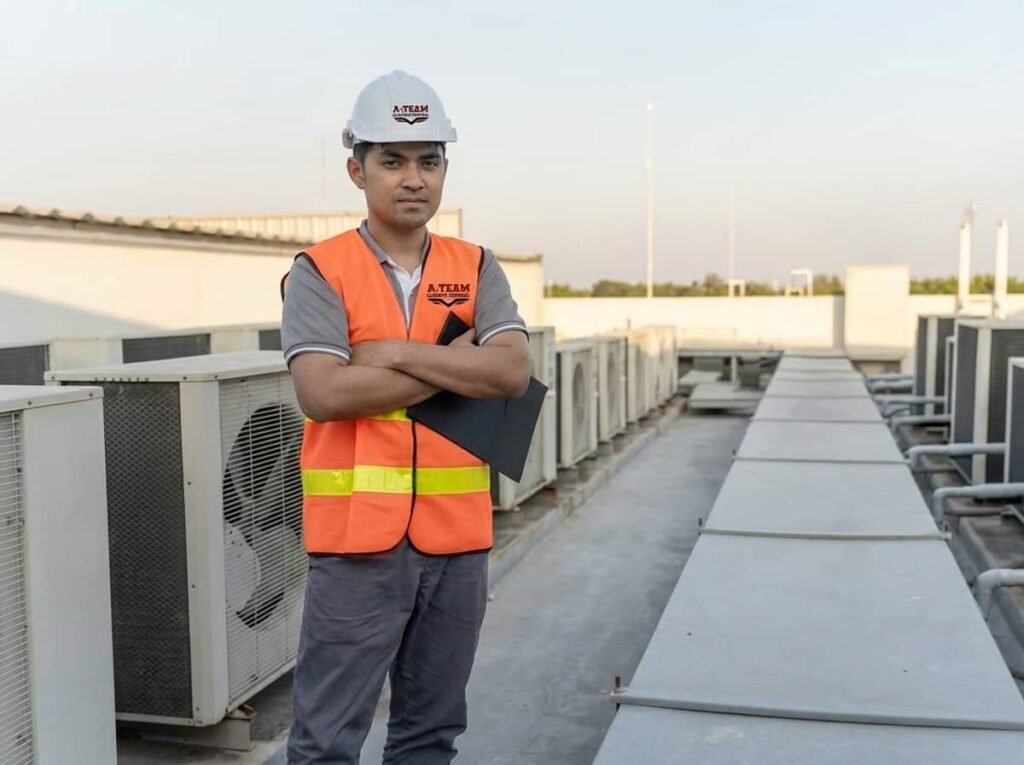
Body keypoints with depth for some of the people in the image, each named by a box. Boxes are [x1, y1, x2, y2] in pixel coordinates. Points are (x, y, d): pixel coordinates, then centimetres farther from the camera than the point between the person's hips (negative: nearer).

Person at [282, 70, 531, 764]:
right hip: (358, 536, -4)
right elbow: (323, 393, -17)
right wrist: (461, 368, -11)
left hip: (458, 536, 4)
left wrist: (394, 352, -13)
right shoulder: (320, 272, -3)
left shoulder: (476, 269, 8)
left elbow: (513, 373, -7)